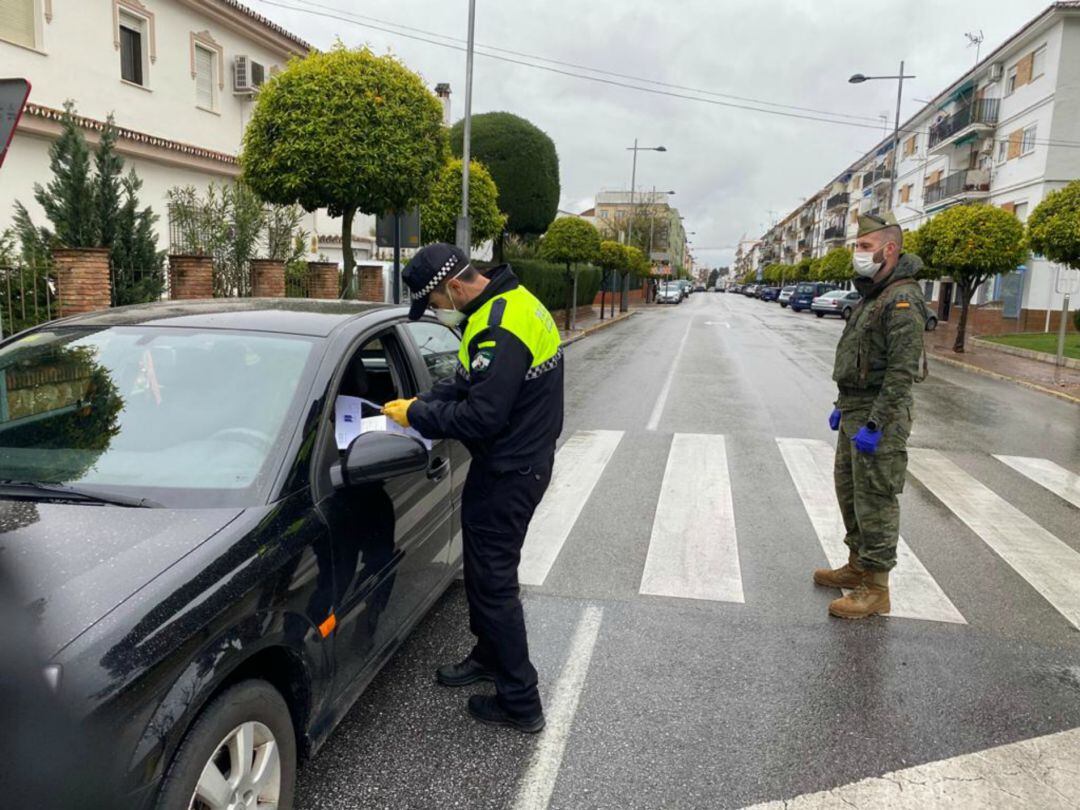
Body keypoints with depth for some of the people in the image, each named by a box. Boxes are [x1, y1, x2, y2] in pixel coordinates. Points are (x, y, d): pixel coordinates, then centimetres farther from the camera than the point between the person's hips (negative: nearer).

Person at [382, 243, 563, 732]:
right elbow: (468, 383, 14)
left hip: (508, 474, -10)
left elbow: (481, 416, -28)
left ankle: (520, 702, 13)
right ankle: (489, 656, 43)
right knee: (486, 569, 23)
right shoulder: (508, 302, 8)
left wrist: (419, 415, -14)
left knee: (494, 581, 0)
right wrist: (420, 404, 2)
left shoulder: (501, 328, -26)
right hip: (521, 460, 10)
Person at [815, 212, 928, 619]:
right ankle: (857, 566, 33)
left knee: (875, 500, -3)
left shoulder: (902, 301, -17)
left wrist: (874, 425, -24)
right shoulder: (871, 297, 15)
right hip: (855, 411, 10)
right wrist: (842, 405, 21)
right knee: (849, 491, 19)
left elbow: (902, 371, -23)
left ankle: (875, 589, 7)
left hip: (879, 416, -10)